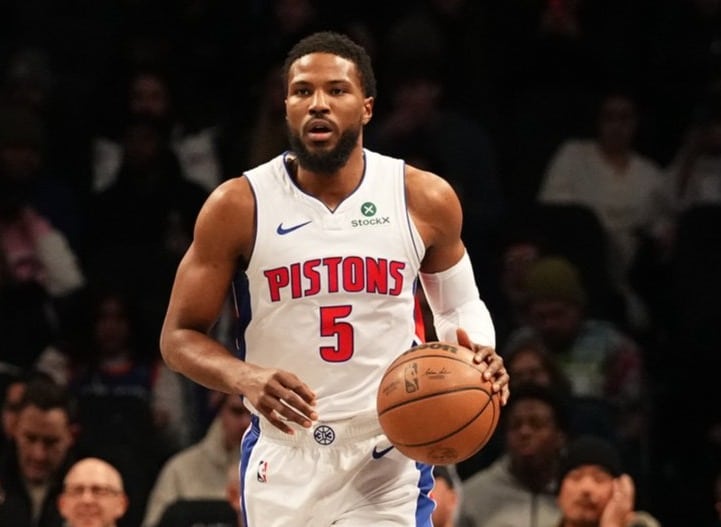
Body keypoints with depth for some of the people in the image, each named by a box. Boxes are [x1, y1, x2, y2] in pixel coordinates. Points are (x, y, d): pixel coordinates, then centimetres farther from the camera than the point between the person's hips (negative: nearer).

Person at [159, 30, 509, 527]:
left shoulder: (424, 200, -2)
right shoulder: (239, 206, -6)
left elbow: (459, 304, 15)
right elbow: (179, 336, -1)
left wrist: (478, 354, -9)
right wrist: (244, 378, -22)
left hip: (389, 453, 0)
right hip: (284, 455, 0)